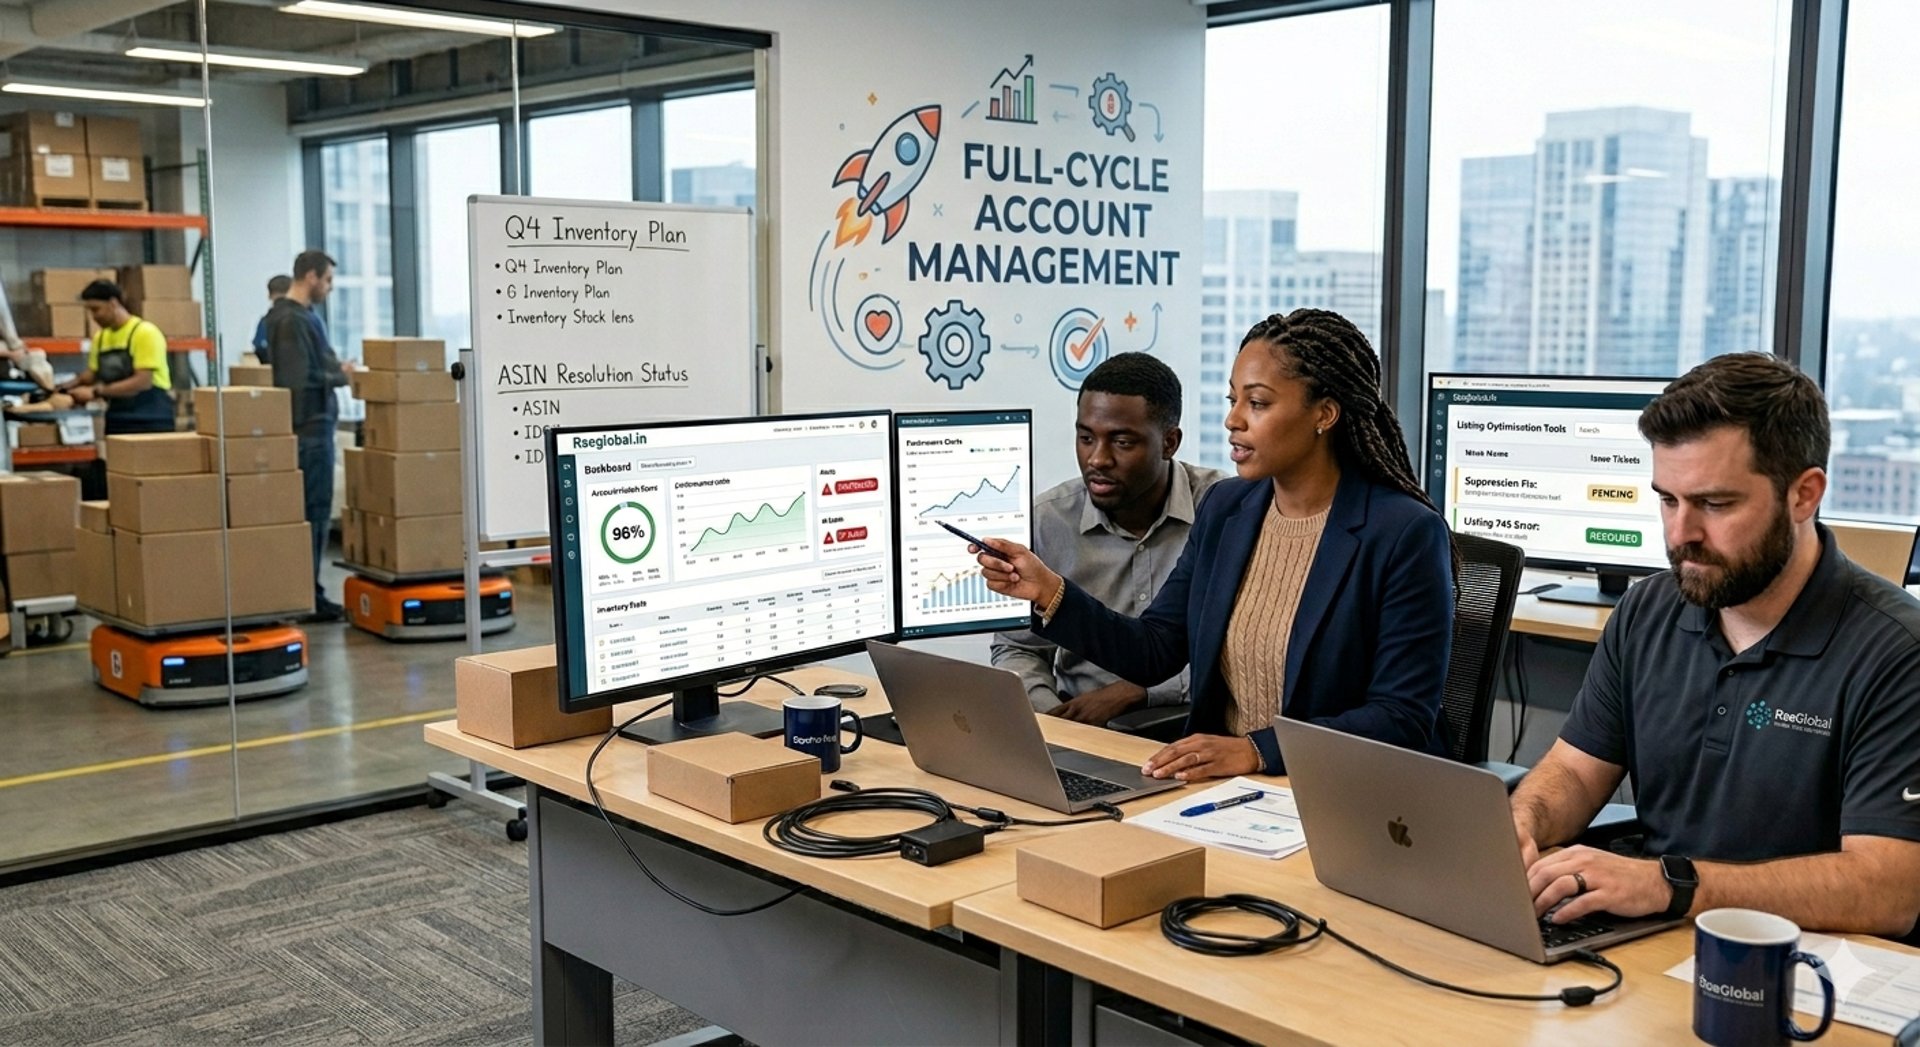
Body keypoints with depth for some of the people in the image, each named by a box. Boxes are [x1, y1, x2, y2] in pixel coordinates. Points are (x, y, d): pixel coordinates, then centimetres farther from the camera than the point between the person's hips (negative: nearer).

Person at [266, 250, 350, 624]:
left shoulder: (300, 315, 16)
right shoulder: (293, 320, -16)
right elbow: (299, 380, -23)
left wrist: (336, 370, 4)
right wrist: (340, 377, -11)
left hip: (313, 427, 10)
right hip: (309, 427, -10)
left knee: (314, 511, 13)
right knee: (313, 512, -5)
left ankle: (306, 592, 19)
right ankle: (308, 597, 0)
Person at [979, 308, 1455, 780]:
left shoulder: (1407, 535, -12)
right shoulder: (1225, 509, 6)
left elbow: (1403, 721, -15)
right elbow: (1155, 652, 7)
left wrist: (1255, 750, -25)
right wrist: (1050, 592, -7)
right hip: (1223, 790, 5)